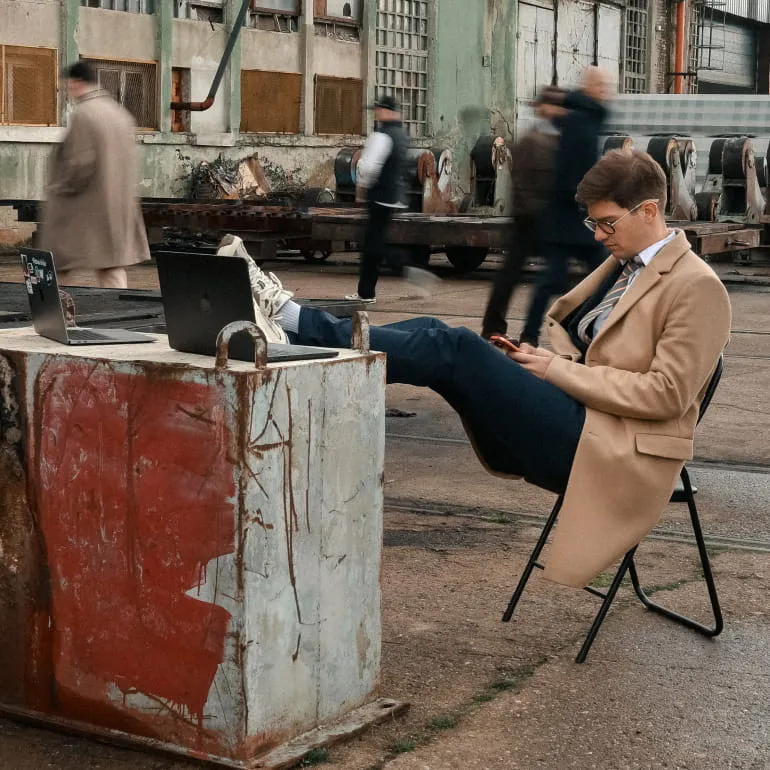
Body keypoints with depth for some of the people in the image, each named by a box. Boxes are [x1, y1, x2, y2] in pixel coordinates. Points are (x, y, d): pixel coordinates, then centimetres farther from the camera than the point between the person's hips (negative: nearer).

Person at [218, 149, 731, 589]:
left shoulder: (698, 288, -7)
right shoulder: (623, 265, 19)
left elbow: (667, 393, -14)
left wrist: (563, 371, -13)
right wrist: (541, 359, 3)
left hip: (606, 450, -8)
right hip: (567, 421, 8)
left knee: (454, 350, -23)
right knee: (435, 334, -11)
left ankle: (295, 324, -23)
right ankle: (292, 326, -20)